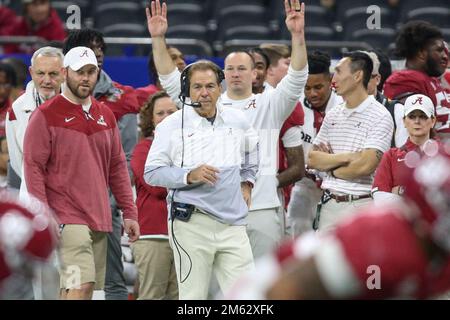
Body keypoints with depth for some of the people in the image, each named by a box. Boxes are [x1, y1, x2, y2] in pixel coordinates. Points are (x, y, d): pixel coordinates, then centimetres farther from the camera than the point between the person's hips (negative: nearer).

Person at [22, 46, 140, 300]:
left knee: (87, 288, 5)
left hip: (100, 220, 6)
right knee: (81, 285, -19)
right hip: (67, 219, -6)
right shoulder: (47, 115, -3)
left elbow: (117, 167, 19)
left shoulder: (106, 116, 16)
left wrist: (129, 212, 13)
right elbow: (33, 166, -7)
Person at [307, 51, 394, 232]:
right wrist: (346, 157, -8)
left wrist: (329, 166, -2)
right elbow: (312, 160, 8)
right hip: (329, 204, 7)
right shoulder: (333, 115, 15)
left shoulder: (380, 117, -7)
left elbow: (365, 166, -16)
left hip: (361, 205, -7)